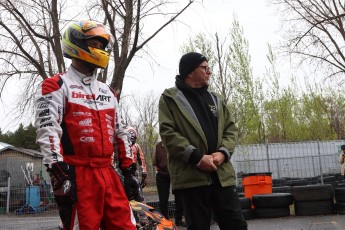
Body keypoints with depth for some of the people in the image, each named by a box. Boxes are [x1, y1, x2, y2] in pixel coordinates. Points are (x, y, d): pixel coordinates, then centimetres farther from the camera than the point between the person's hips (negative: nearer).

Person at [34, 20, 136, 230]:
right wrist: (58, 172, -21)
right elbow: (47, 131, -12)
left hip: (108, 173, 7)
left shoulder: (107, 92, 22)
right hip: (77, 175, -6)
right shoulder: (56, 87, -1)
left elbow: (119, 132, 24)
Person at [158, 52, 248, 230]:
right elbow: (167, 133, -8)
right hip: (191, 175, -4)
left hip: (222, 173, 5)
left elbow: (231, 129, 15)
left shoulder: (215, 99, 19)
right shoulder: (170, 98, 3)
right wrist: (196, 157, -16)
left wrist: (223, 152, -6)